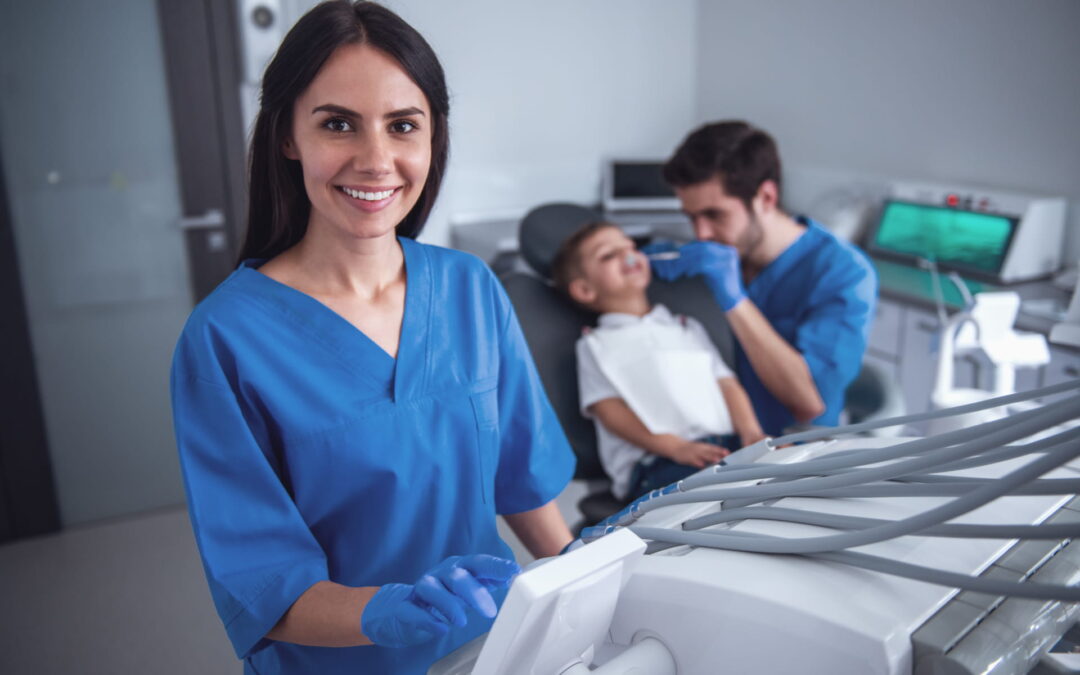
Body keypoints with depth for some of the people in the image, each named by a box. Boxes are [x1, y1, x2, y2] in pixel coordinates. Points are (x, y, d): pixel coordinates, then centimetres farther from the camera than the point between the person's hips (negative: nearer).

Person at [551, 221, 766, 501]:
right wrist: (677, 447, -15)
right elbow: (611, 412, 1)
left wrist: (751, 432, 0)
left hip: (730, 445, 5)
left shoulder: (688, 328, 32)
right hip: (657, 463, -5)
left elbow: (727, 384, 22)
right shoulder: (596, 344, 15)